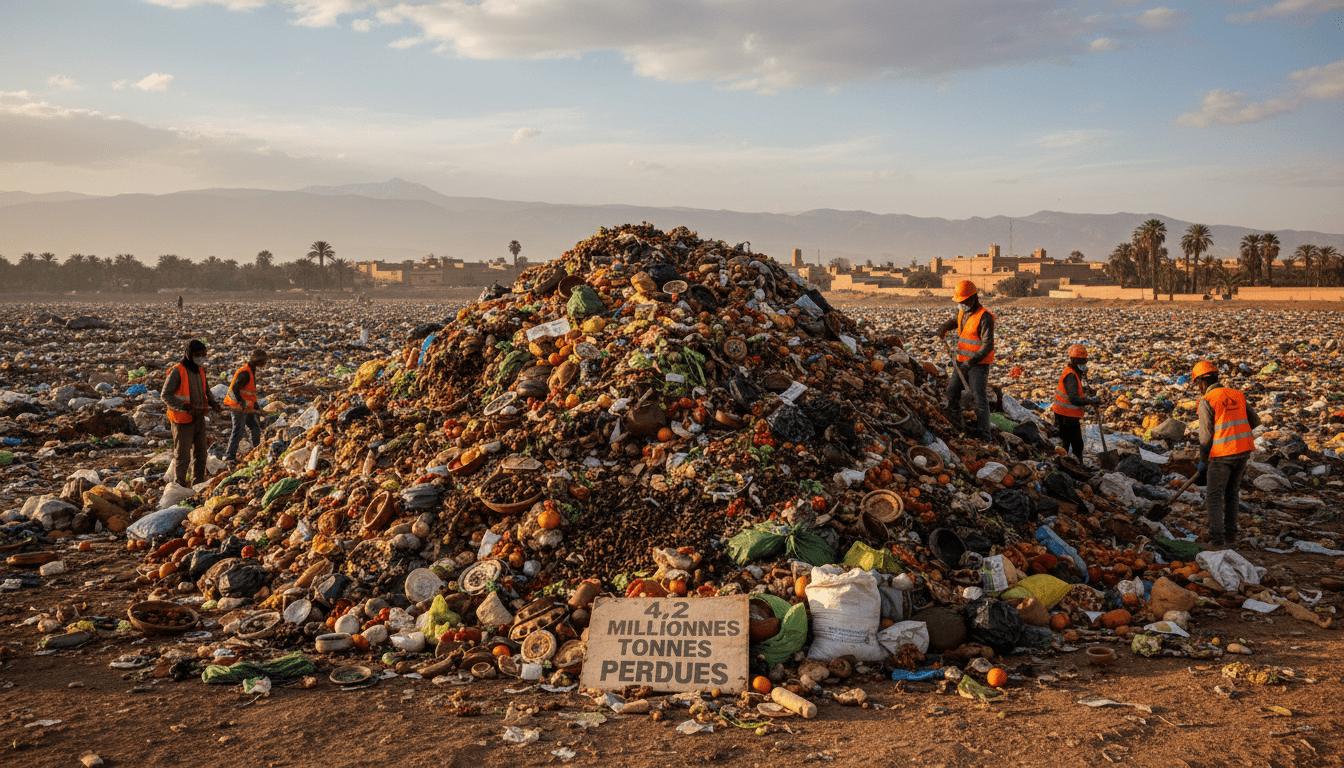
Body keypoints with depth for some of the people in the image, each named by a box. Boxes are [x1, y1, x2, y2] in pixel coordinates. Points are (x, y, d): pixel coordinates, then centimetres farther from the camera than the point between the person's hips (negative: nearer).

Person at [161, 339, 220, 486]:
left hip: (199, 419, 7)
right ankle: (179, 486, 12)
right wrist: (184, 407, -28)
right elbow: (166, 395, -17)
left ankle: (198, 484, 26)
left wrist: (212, 402, 3)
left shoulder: (200, 370, 8)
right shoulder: (177, 372, -15)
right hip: (183, 421, -7)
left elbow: (206, 390, 22)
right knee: (182, 457, 1)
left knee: (200, 454, 15)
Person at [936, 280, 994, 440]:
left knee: (980, 399, -6)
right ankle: (955, 423, 28)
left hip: (978, 365, -8)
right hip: (962, 362, 8)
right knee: (952, 391, 13)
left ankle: (983, 435, -1)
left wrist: (970, 362, -27)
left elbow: (988, 345, -22)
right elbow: (956, 321, 33)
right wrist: (945, 327, 11)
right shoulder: (963, 312, 7)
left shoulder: (984, 317, -18)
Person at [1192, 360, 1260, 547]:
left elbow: (1206, 435, -11)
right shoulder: (1237, 395, 10)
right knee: (1232, 492, 19)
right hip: (1243, 451, 7)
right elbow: (1255, 422, 16)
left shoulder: (1206, 401, -11)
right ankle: (1230, 534, 22)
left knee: (1214, 496, 2)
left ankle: (1217, 538, -2)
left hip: (1222, 454, -7)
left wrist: (1203, 460, 1)